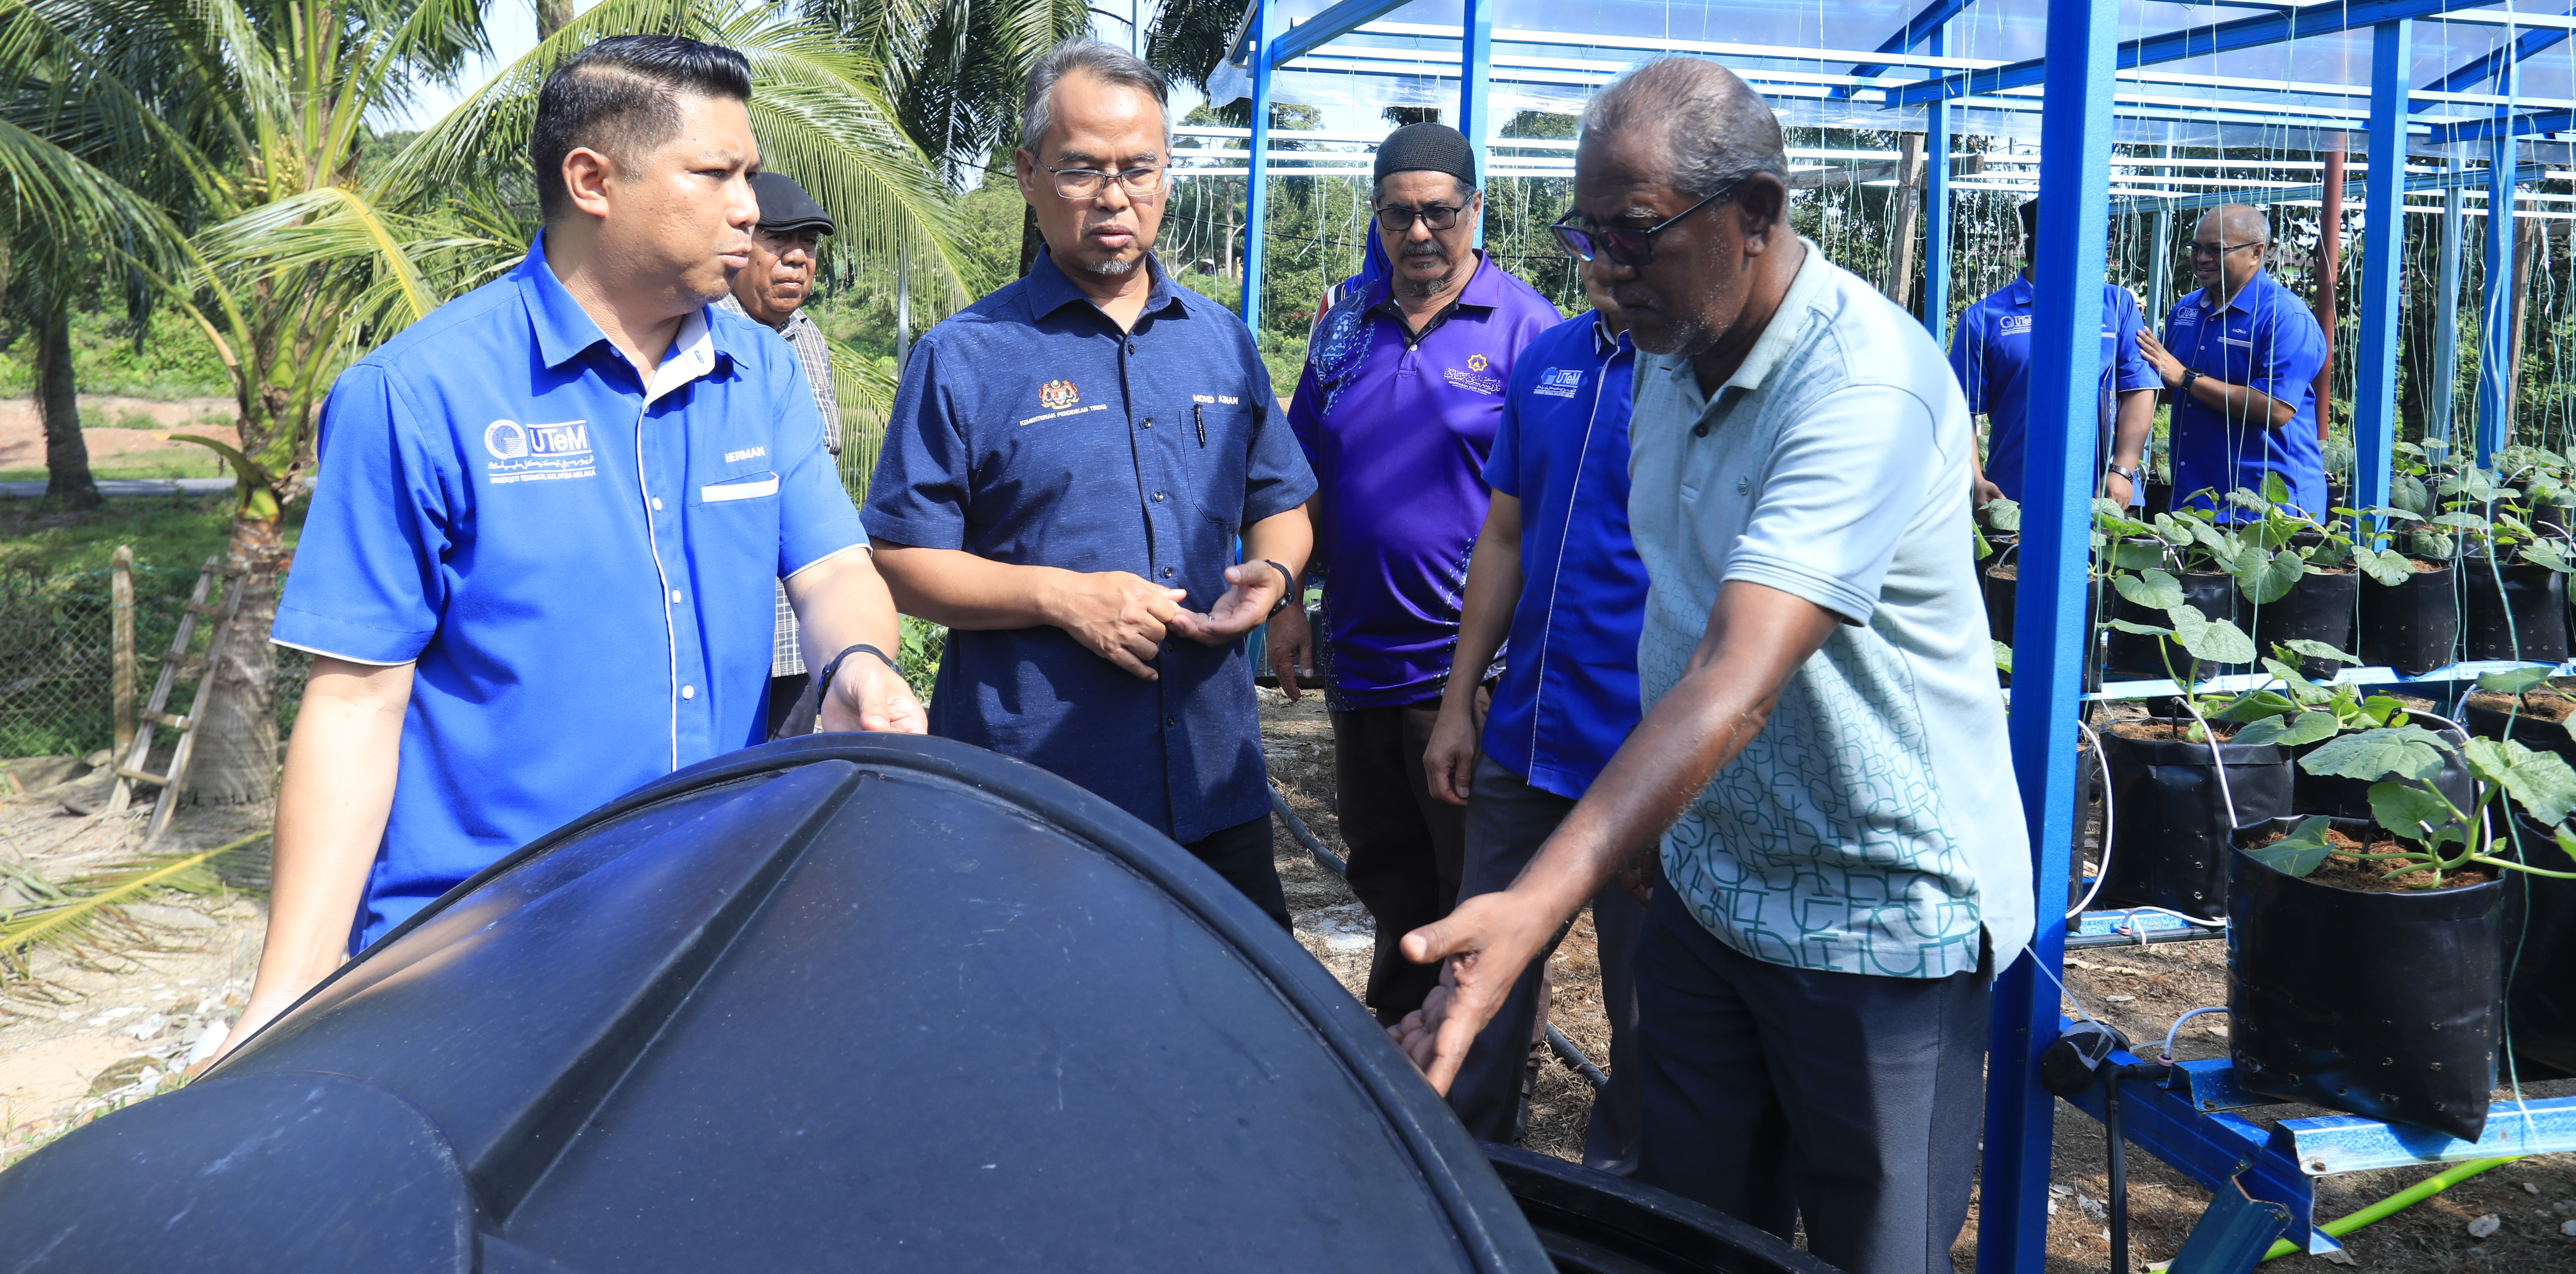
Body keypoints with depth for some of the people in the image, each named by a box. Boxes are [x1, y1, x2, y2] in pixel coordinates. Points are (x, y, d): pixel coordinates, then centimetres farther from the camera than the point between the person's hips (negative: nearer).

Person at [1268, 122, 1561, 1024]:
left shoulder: (1527, 329, -6)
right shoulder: (1348, 325, 10)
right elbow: (1302, 477, 16)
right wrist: (1286, 602, 11)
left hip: (1473, 663, -5)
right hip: (1359, 651, 6)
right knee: (1383, 865, 19)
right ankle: (1397, 1030, 38)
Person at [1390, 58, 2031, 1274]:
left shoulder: (1866, 382, -26)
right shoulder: (1670, 352, 2)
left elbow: (1740, 679, -38)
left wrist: (1533, 908, -48)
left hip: (1879, 914, -7)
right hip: (1707, 885, 8)